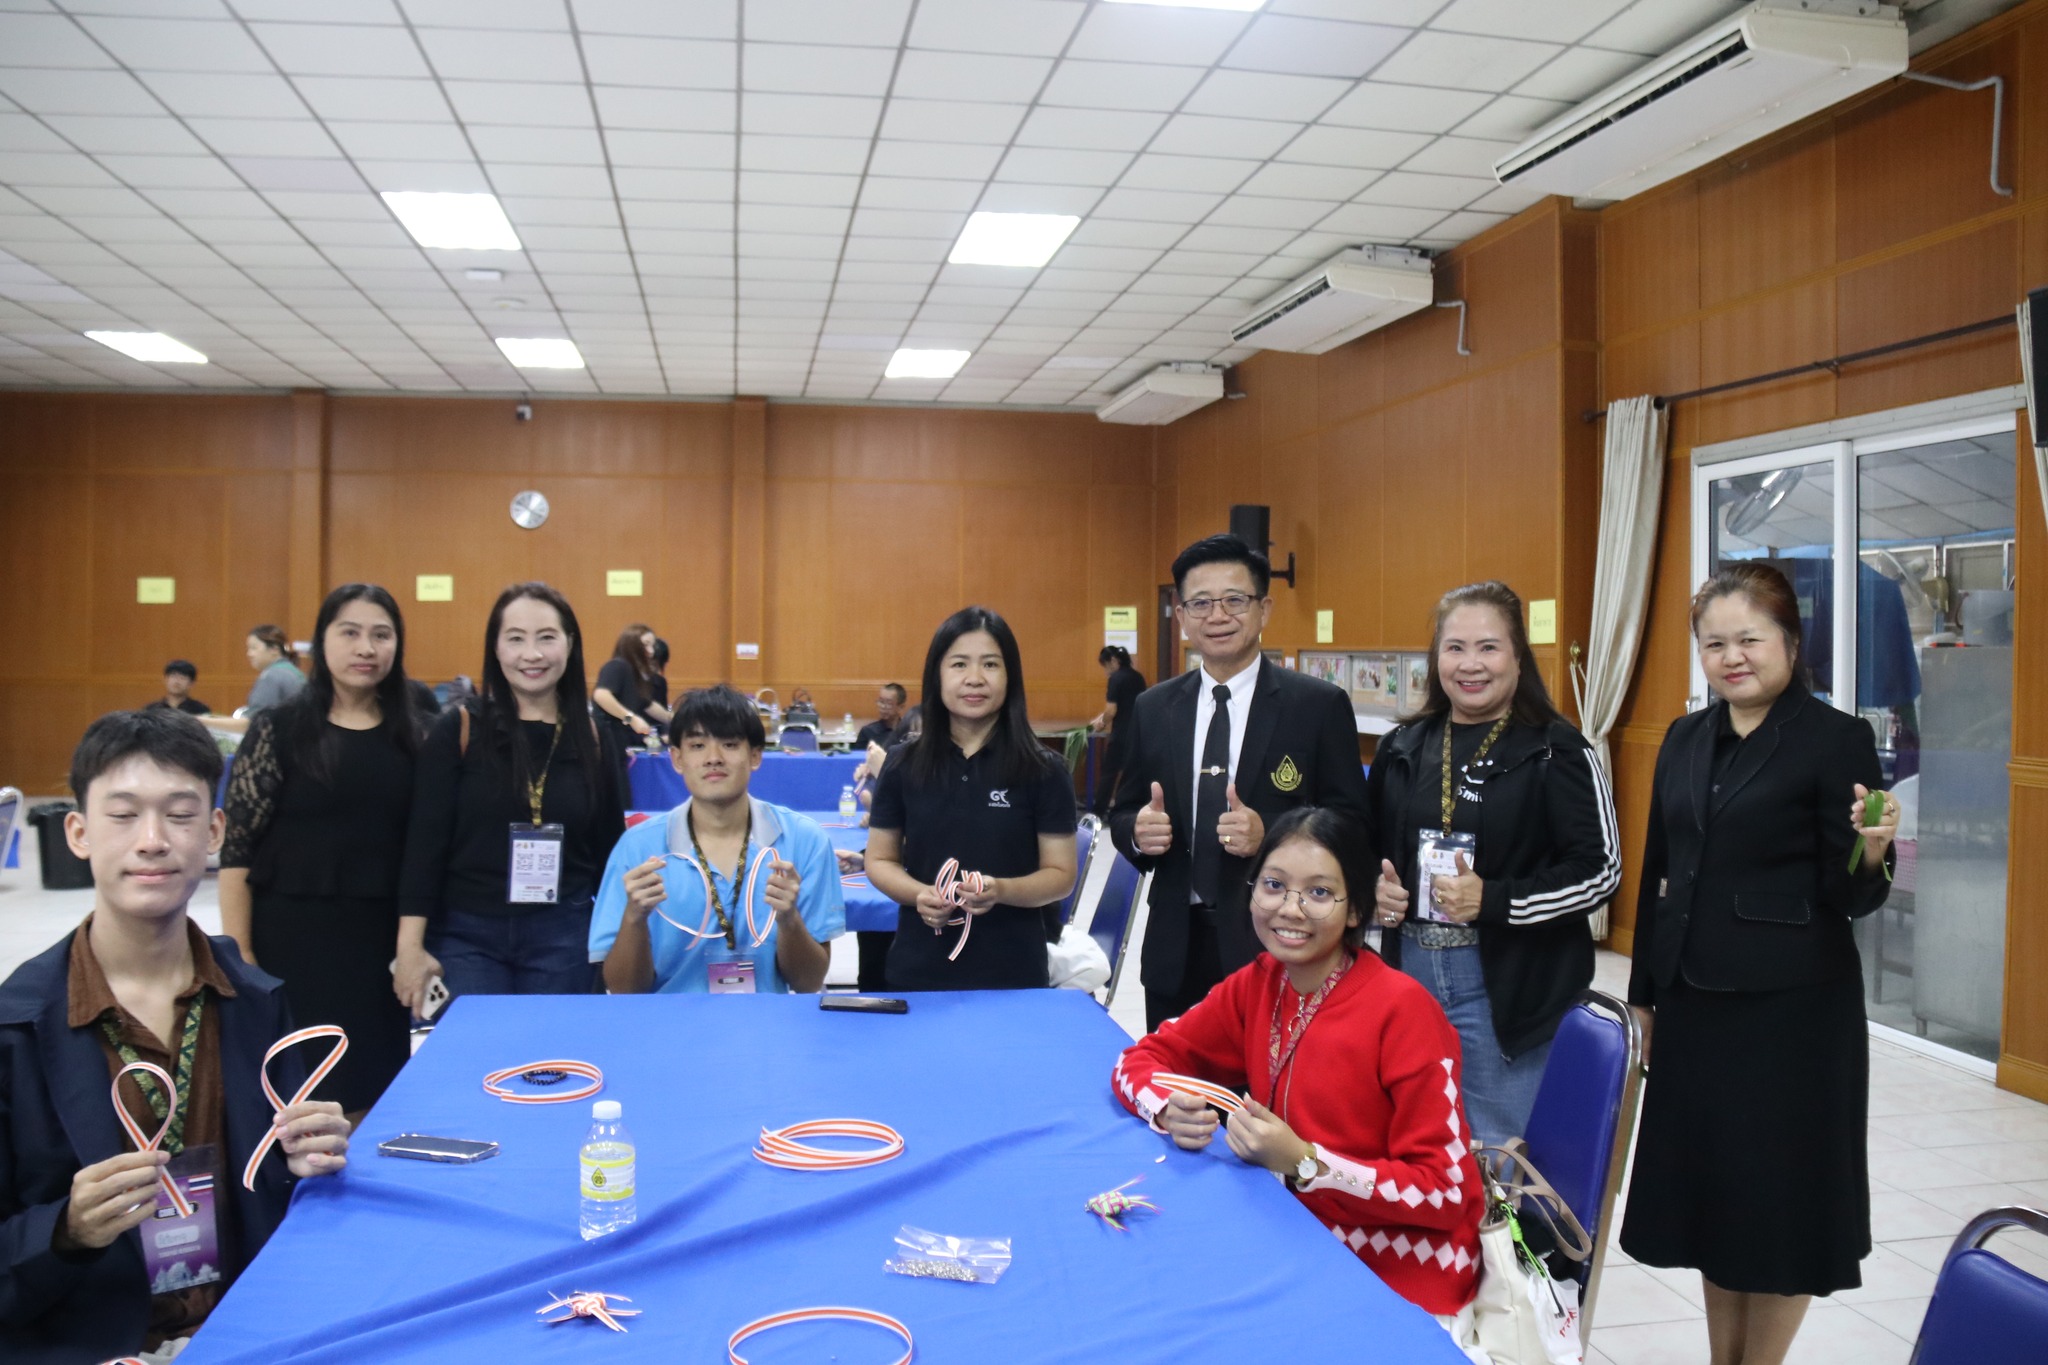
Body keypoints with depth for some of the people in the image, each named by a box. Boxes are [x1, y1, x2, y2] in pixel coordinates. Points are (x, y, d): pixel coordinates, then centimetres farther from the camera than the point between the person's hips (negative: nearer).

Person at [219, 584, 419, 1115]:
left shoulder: (409, 737, 6)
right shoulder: (279, 729, -4)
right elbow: (237, 849, -6)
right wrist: (238, 955, -10)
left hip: (378, 945, 3)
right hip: (291, 941, -3)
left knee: (368, 1095, 9)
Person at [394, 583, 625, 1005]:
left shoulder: (592, 738, 3)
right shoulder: (457, 730, -3)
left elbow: (609, 848, 8)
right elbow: (424, 842, -5)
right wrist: (410, 946, -10)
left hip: (562, 936, 2)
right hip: (465, 935, -2)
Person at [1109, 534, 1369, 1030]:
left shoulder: (1320, 705, -4)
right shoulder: (1152, 709, 7)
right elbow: (1122, 813, 13)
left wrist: (1269, 835, -21)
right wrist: (1139, 830, -11)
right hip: (1176, 952, 3)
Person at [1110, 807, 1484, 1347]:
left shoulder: (1402, 1010, -19)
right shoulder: (1255, 985, -1)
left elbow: (1446, 1194, -17)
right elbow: (1141, 1059, 6)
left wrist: (1303, 1162, -26)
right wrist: (1171, 1111, -16)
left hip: (1400, 1284, -5)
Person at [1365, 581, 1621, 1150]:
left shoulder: (1554, 750, -6)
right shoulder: (1404, 746, 8)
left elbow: (1600, 868, -10)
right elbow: (1365, 846, 19)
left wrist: (1492, 900, -20)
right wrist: (1372, 890, -2)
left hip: (1508, 986, -5)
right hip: (1410, 971, 5)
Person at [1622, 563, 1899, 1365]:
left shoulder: (1837, 739, -9)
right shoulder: (1685, 740, 7)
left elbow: (1849, 897, -10)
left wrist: (1871, 849, -32)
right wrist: (1643, 994, 13)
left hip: (1792, 1005, -6)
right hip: (1695, 998, 6)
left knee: (1778, 1191, 6)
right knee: (1706, 1181, 14)